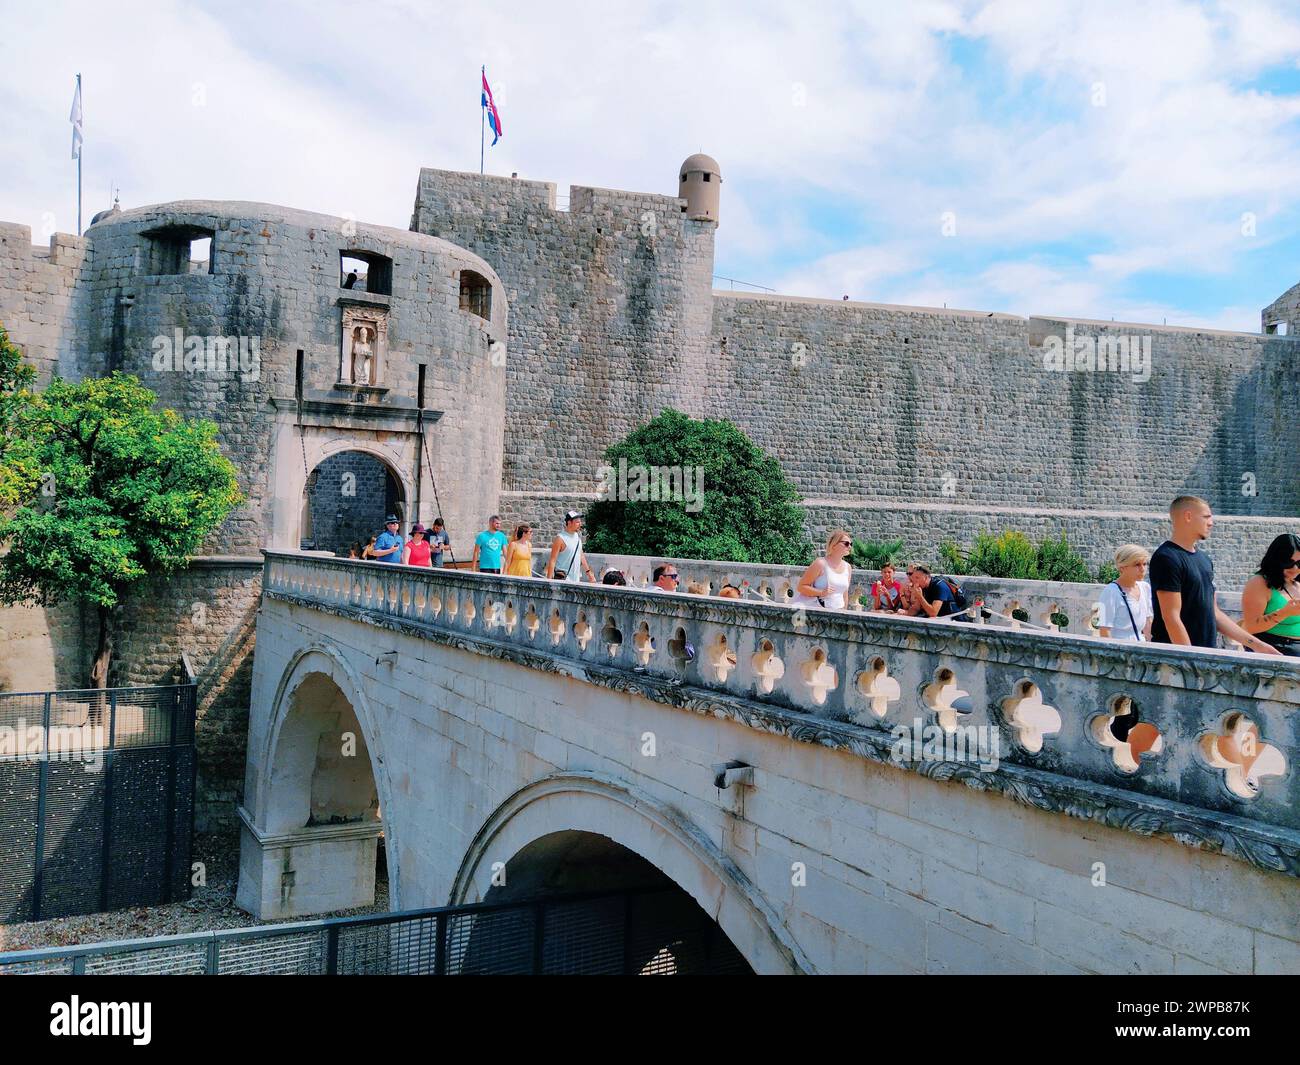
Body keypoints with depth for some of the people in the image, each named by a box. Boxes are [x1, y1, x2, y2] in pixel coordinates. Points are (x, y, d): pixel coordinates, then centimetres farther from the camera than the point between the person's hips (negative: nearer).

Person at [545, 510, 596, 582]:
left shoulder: (578, 536, 11)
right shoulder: (560, 538, -12)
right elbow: (552, 560, -14)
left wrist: (588, 572, 22)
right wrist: (549, 580, -18)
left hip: (576, 578, 8)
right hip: (562, 579, -8)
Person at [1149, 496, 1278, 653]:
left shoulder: (1204, 559, 13)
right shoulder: (1167, 558, -13)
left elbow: (1214, 613, 18)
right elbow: (1171, 618, -18)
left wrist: (1255, 644, 16)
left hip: (1208, 653, 8)